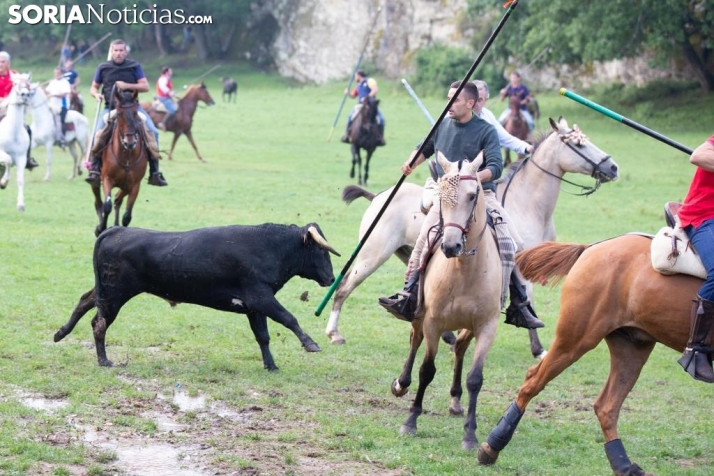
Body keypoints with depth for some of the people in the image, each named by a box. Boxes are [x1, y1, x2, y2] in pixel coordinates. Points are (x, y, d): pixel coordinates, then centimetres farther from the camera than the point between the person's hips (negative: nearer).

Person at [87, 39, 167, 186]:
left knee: (152, 132, -16)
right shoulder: (103, 68, 6)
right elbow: (93, 87, 15)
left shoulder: (134, 66, 3)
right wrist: (96, 94, -8)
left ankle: (154, 173, -10)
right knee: (99, 133, -24)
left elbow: (145, 86, -2)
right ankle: (95, 170, -18)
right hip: (111, 107, 0)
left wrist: (127, 86, -16)